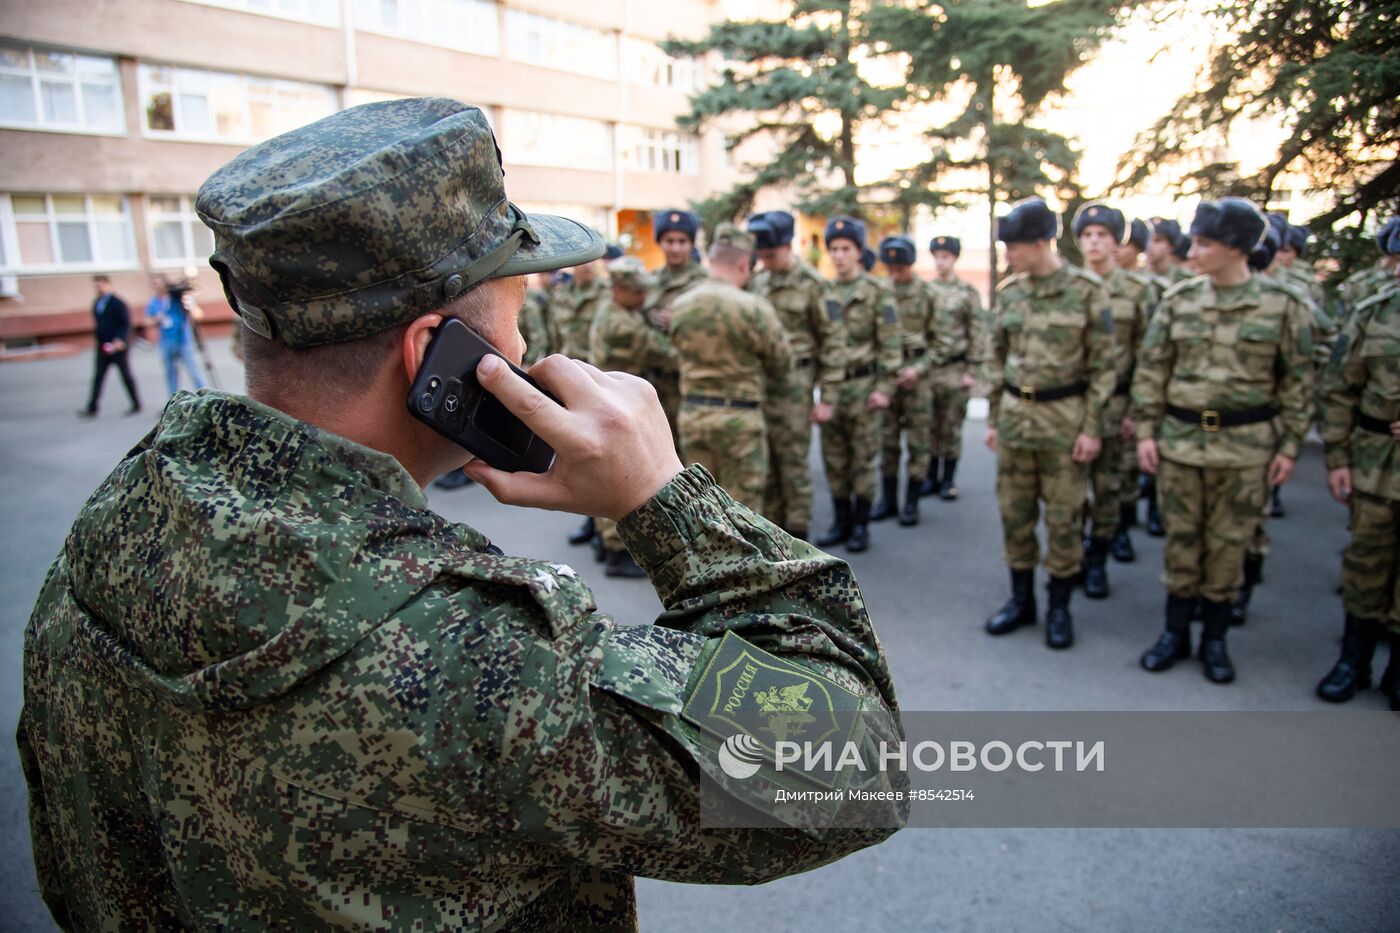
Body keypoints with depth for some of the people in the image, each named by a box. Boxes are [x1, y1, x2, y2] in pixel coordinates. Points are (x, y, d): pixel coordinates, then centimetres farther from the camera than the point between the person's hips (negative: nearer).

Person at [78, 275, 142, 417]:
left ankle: (136, 406, 15)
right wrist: (98, 338, 9)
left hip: (117, 346, -7)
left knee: (126, 376, 3)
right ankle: (92, 409, 2)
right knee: (98, 377, 3)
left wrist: (120, 341, -19)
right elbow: (97, 324, 19)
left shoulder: (118, 303, -10)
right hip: (102, 347, 7)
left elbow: (127, 323, -13)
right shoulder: (97, 303, 11)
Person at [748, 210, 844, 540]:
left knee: (793, 464, 0)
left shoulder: (812, 283, -6)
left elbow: (833, 342, -6)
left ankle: (797, 537, 12)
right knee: (763, 464, 10)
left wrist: (826, 398, -9)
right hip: (756, 385, 5)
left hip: (792, 385, -5)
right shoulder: (756, 283, 10)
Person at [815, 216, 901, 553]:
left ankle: (861, 525, 14)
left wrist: (884, 387, -13)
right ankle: (841, 522, 21)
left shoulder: (877, 291, -3)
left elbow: (890, 344, -7)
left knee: (863, 459, 4)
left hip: (861, 385, -4)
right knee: (834, 460, 9)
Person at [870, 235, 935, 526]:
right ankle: (888, 499, 19)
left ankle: (911, 502, 11)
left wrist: (918, 369, -12)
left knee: (917, 440, 2)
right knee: (887, 439, 8)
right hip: (886, 372, 3)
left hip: (918, 374, -2)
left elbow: (937, 340, 0)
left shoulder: (929, 294, -1)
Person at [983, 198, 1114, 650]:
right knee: (1014, 512, 10)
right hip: (1014, 417, 4)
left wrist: (1092, 427, -10)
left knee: (1063, 517, 5)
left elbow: (1102, 364, -6)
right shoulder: (1009, 292, 5)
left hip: (1064, 419, -4)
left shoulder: (1086, 290, -7)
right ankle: (1021, 600, 25)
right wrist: (993, 418, 10)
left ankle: (1059, 607, 20)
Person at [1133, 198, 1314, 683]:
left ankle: (1215, 639, 23)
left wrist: (1290, 445, -2)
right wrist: (1145, 430, -1)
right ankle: (1175, 632, 24)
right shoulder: (1177, 300, 1)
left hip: (1246, 446, -1)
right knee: (1182, 538, 10)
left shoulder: (1282, 305, -3)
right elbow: (1151, 370, 4)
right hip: (1179, 439, 2)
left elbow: (1298, 381, 1)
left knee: (1228, 543, 8)